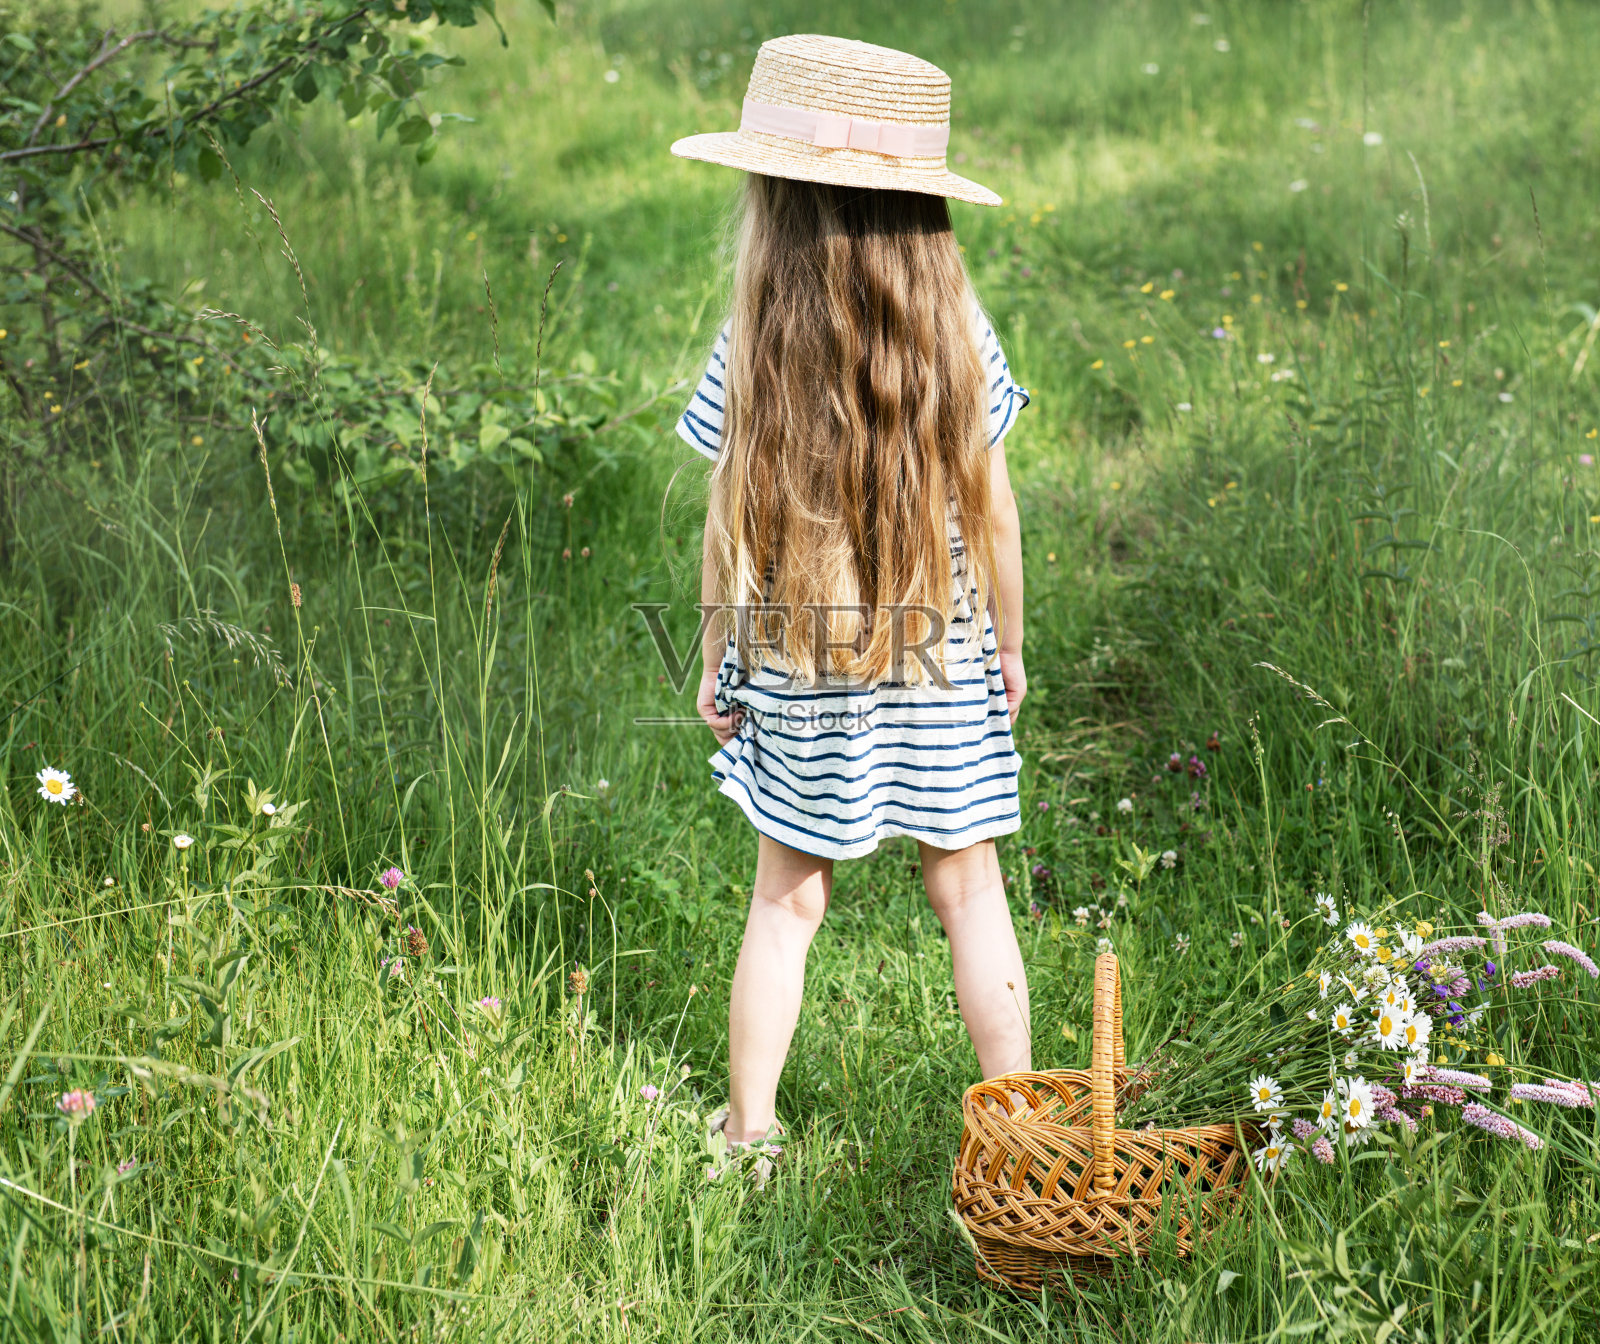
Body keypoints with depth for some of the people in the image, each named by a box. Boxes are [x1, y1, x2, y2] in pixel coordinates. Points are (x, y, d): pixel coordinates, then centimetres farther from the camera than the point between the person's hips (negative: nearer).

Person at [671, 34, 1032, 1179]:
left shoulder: (751, 353, -12)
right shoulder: (957, 334, -9)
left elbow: (729, 532, -6)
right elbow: (993, 514, -2)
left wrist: (716, 663, 7)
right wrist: (1009, 646, 11)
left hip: (796, 672, 0)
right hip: (947, 672, 1)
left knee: (787, 900, 13)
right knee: (970, 893, 12)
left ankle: (749, 1131, 23)